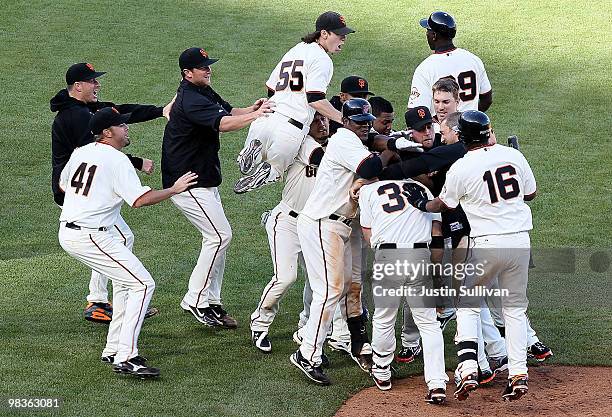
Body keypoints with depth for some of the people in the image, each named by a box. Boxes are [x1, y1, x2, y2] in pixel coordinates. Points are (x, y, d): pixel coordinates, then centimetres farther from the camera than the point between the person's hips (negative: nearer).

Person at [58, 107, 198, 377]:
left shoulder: (80, 152, 12)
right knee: (142, 284, -8)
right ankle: (125, 358, -16)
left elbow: (62, 184, 28)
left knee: (125, 280, 23)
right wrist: (173, 190, -13)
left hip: (66, 231, 9)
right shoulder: (117, 160, -13)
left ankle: (113, 350, 21)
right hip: (91, 236, -9)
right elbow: (139, 199, -22)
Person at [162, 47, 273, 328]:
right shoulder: (190, 100, -21)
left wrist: (250, 110, -10)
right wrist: (255, 116, -38)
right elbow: (222, 123, -33)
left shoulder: (203, 92, 12)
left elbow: (228, 111, 10)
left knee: (217, 237, 11)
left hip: (205, 181, 11)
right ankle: (196, 300, -5)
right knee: (220, 235, -11)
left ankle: (211, 302, 16)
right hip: (187, 183, -11)